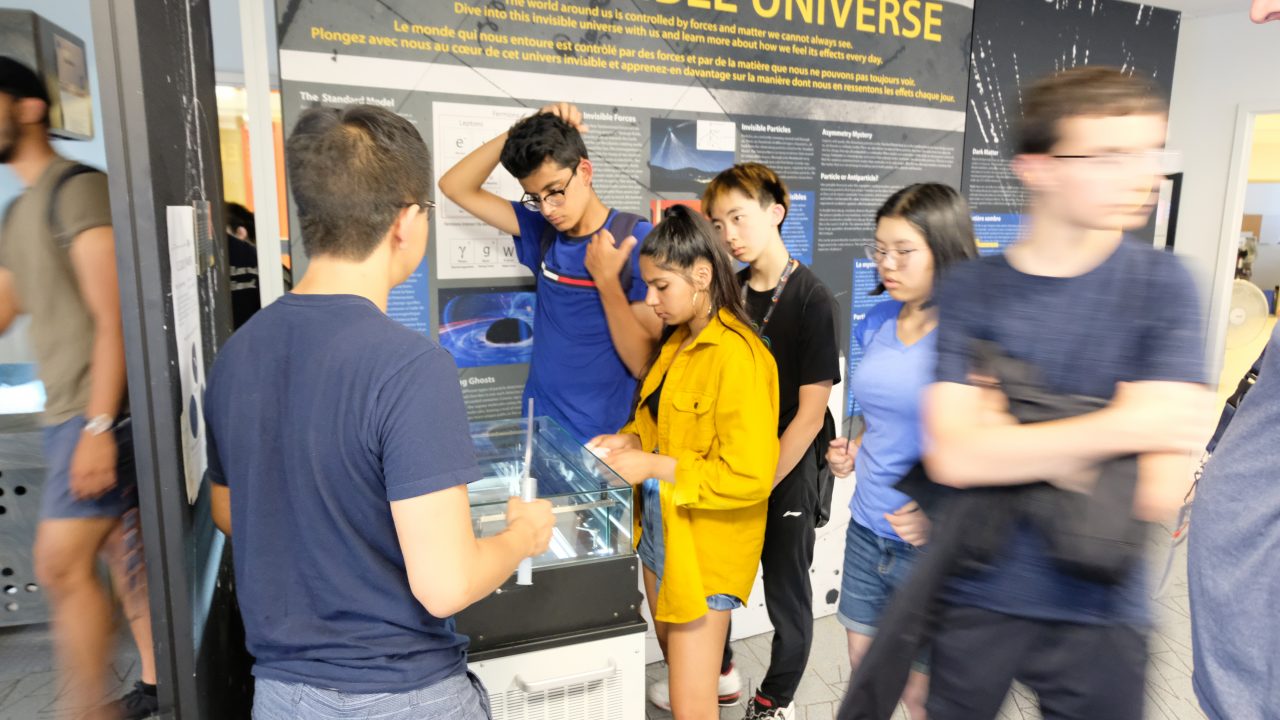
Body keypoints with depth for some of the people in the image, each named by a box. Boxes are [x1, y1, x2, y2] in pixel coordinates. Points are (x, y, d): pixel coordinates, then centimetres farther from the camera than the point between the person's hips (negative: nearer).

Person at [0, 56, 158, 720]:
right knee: (121, 549, 14)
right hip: (65, 413, 9)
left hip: (100, 412, -9)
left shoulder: (78, 188, -10)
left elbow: (112, 317, -17)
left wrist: (99, 425, -21)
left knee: (61, 565, -8)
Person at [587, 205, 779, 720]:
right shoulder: (680, 340, 5)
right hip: (660, 527, 9)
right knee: (674, 655, 25)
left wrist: (653, 467, -23)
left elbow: (750, 476, -25)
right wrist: (632, 439, -2)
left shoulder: (737, 355, -22)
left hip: (705, 542, -8)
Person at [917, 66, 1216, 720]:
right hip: (974, 598, 1)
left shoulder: (1160, 284, -9)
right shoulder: (969, 289, -7)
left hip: (1099, 614, 0)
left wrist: (1005, 438, -15)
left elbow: (1156, 492, -17)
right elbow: (952, 457, -18)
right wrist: (1120, 426, -20)